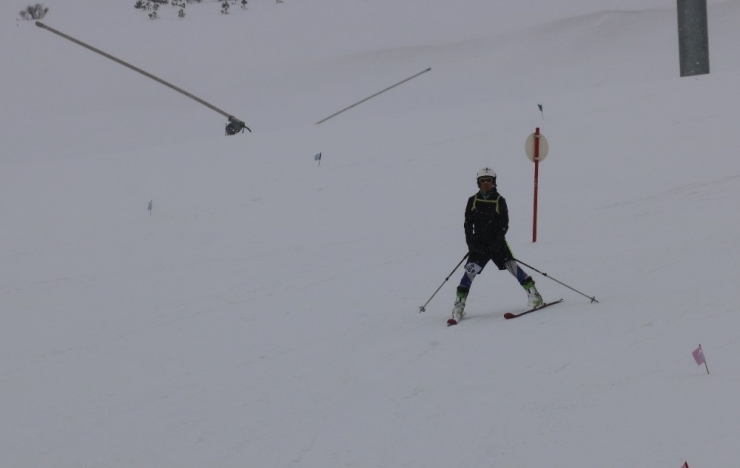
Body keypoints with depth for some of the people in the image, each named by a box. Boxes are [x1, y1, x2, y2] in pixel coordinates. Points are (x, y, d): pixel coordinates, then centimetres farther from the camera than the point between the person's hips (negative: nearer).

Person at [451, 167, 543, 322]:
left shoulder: (499, 201, -1)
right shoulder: (473, 201, 5)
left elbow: (504, 224, -4)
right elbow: (468, 223, 6)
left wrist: (497, 242, -17)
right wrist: (470, 242, -6)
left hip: (497, 243, -1)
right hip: (478, 244, 1)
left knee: (512, 266, -9)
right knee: (470, 270, -12)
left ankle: (533, 294, 2)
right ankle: (459, 305, -7)